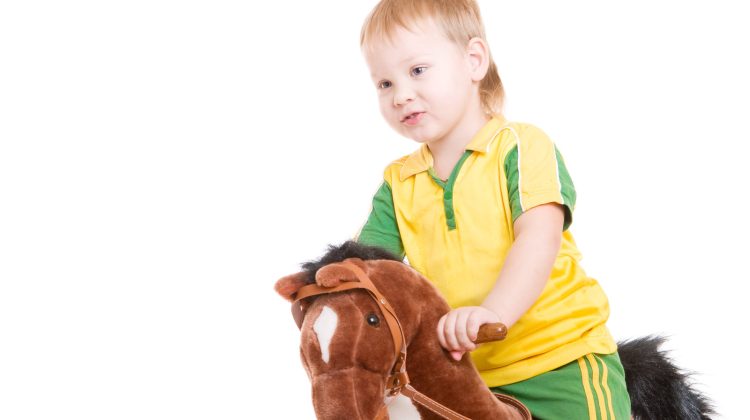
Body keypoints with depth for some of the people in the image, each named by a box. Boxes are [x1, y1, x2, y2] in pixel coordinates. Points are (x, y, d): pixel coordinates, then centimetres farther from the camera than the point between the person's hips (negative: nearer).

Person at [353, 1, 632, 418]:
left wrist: (493, 312, -36)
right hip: (466, 373, 5)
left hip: (563, 358, -4)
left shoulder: (522, 146, -6)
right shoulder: (399, 182, 11)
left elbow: (539, 239, -20)